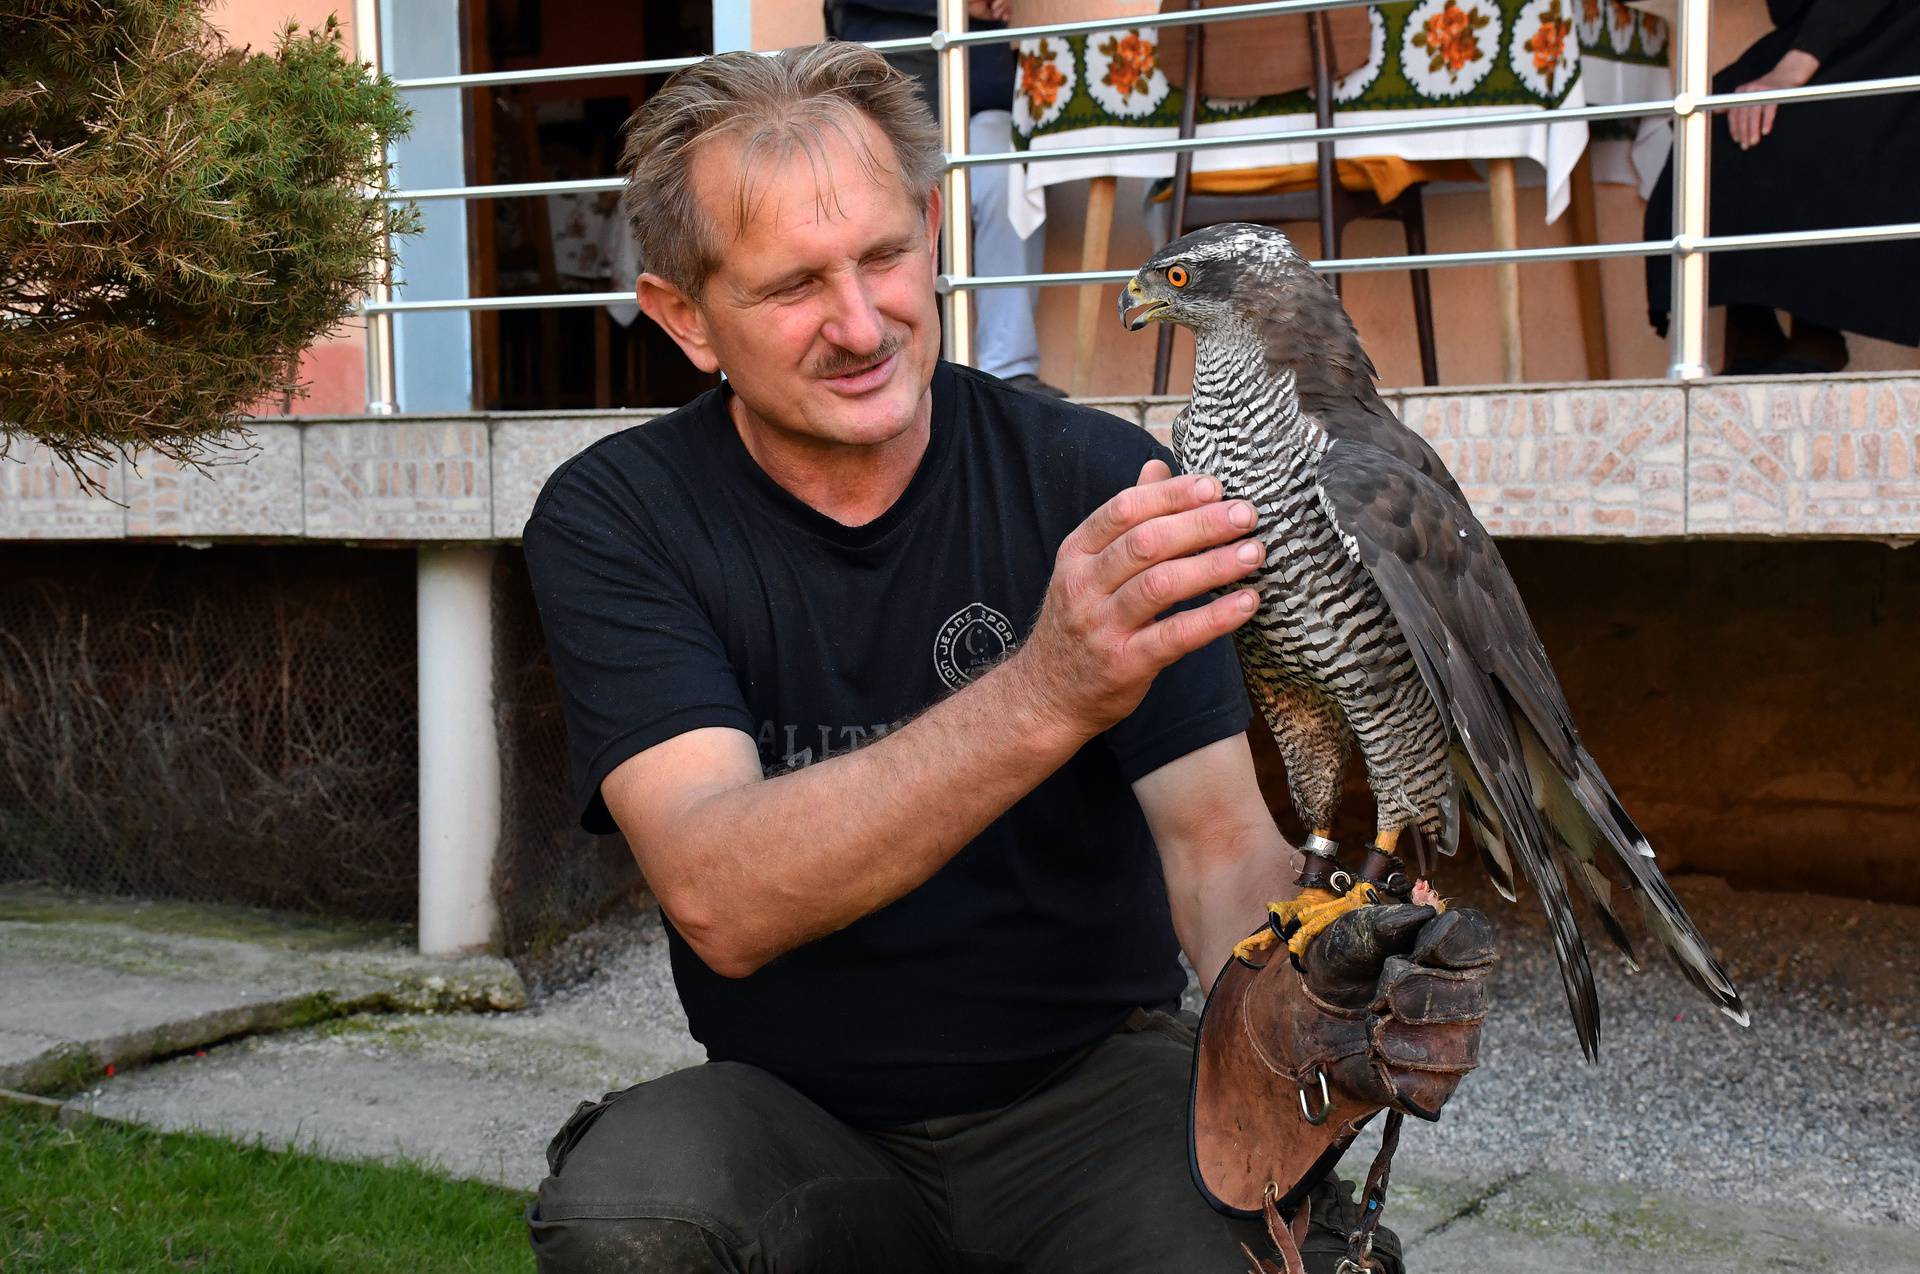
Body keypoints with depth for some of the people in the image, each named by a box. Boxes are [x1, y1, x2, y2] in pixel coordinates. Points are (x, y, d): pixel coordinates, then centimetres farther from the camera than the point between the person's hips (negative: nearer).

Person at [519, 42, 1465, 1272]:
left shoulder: (1105, 482, -8)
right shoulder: (616, 520, -10)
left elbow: (1223, 844, -14)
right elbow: (720, 904, -25)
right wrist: (1043, 698, -40)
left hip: (1092, 1081, 0)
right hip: (800, 1115, 1)